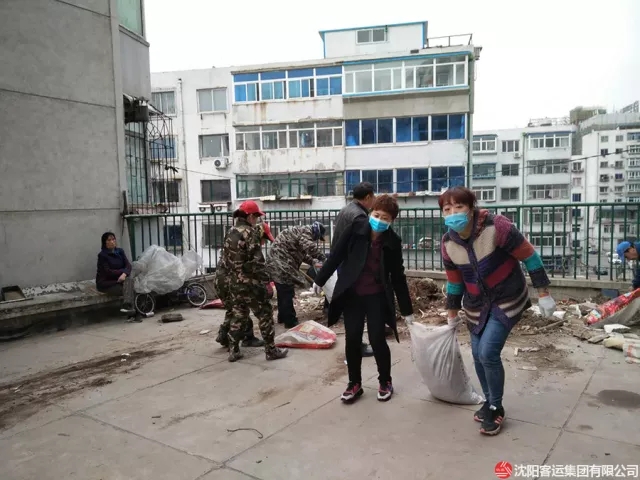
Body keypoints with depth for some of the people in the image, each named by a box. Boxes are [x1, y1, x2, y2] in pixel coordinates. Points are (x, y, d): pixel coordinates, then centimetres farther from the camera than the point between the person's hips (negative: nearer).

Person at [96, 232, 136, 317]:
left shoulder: (120, 251, 6)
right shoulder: (102, 255, -9)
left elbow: (128, 265, -5)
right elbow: (108, 272, -16)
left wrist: (124, 274, -26)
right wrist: (123, 271, -11)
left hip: (119, 279, 4)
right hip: (105, 282, -4)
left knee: (128, 279, -30)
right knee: (127, 288, -27)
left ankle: (127, 306, -45)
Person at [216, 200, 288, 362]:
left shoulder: (230, 233, 11)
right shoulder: (250, 233, -15)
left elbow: (225, 259, 15)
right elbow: (256, 261, -19)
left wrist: (227, 277, 21)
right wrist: (265, 280, -14)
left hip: (233, 282, 8)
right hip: (250, 283, -8)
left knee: (237, 315, 16)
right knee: (265, 314, 3)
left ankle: (233, 350, 19)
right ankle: (271, 350, 9)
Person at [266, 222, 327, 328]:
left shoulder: (300, 232, 21)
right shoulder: (306, 231, -11)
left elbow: (302, 253, 27)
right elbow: (311, 248, -25)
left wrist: (314, 262, 17)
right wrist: (324, 259, -13)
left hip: (278, 264, 11)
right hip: (281, 266, -11)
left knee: (283, 292, 20)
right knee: (287, 293, -3)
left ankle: (282, 317, 33)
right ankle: (290, 321, 4)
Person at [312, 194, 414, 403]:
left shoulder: (393, 242, -5)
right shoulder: (356, 229, -9)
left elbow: (398, 276, 1)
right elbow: (337, 255, -2)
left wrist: (407, 309, 3)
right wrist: (320, 280, 0)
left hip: (377, 296, -1)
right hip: (352, 294, 1)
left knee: (377, 339, -2)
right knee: (352, 339, 4)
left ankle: (385, 382, 22)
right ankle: (354, 383, 23)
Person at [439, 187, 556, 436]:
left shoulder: (496, 227, -26)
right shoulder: (448, 244, -10)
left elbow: (529, 256, -16)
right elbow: (454, 281, 5)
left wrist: (543, 294, -11)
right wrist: (452, 315, 14)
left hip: (507, 300, -5)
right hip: (476, 305, 5)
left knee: (488, 353, -13)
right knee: (478, 355, 9)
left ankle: (496, 408, 11)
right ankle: (490, 401, 34)